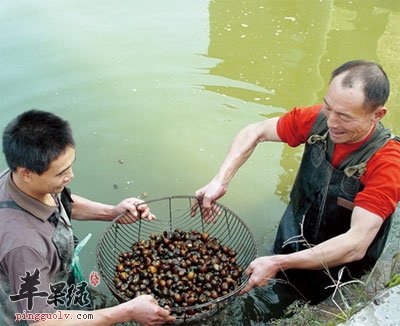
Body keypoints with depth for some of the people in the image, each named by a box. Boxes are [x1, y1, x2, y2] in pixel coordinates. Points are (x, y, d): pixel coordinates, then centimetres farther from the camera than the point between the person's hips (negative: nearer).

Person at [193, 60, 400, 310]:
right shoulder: (318, 120, -18)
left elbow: (356, 245, -35)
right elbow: (254, 133, -7)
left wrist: (279, 264, -39)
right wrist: (220, 181, -21)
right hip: (289, 243, 4)